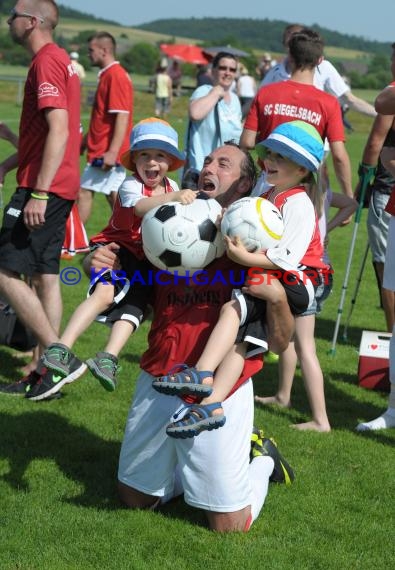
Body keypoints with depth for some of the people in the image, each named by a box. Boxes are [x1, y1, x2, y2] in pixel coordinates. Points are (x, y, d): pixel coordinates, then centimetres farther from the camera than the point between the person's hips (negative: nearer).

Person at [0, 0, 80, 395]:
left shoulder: (46, 62, -14)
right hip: (59, 188, 10)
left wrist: (38, 192, -25)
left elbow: (59, 130, -23)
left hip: (42, 188, -10)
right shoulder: (60, 60, 18)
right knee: (45, 276, 10)